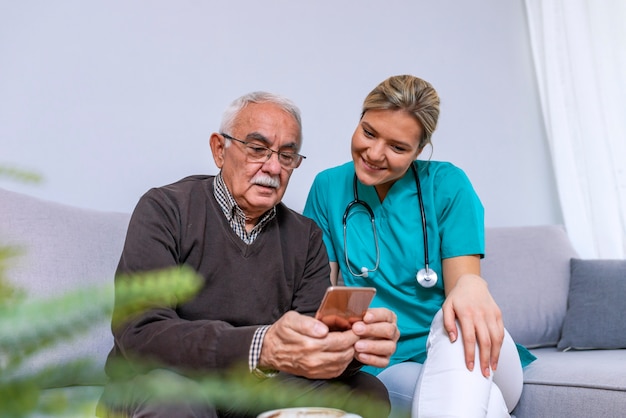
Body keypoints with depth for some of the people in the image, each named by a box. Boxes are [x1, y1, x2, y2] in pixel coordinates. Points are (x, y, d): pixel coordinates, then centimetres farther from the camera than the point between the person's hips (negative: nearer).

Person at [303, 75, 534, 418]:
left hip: (465, 363, 2)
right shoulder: (328, 187, 5)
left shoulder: (447, 185, -1)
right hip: (382, 368, -2)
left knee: (456, 320, -36)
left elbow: (464, 281, -8)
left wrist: (471, 286, -34)